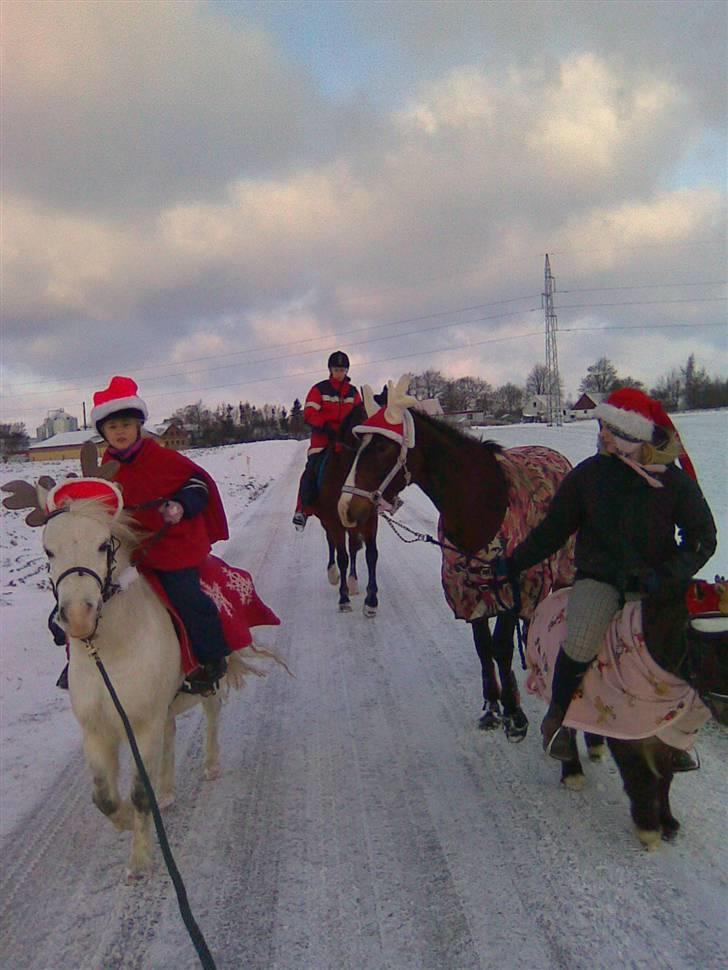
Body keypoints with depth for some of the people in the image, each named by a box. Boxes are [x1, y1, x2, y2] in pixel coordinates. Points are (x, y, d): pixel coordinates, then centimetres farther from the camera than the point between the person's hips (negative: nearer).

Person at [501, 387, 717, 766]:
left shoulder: (675, 481, -3)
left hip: (651, 581, 1)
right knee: (580, 642, -28)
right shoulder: (588, 474, -1)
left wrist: (667, 575, -16)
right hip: (598, 577, -1)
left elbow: (702, 539, 1)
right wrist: (514, 564, 5)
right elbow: (553, 529, 8)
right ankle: (558, 716, 2)